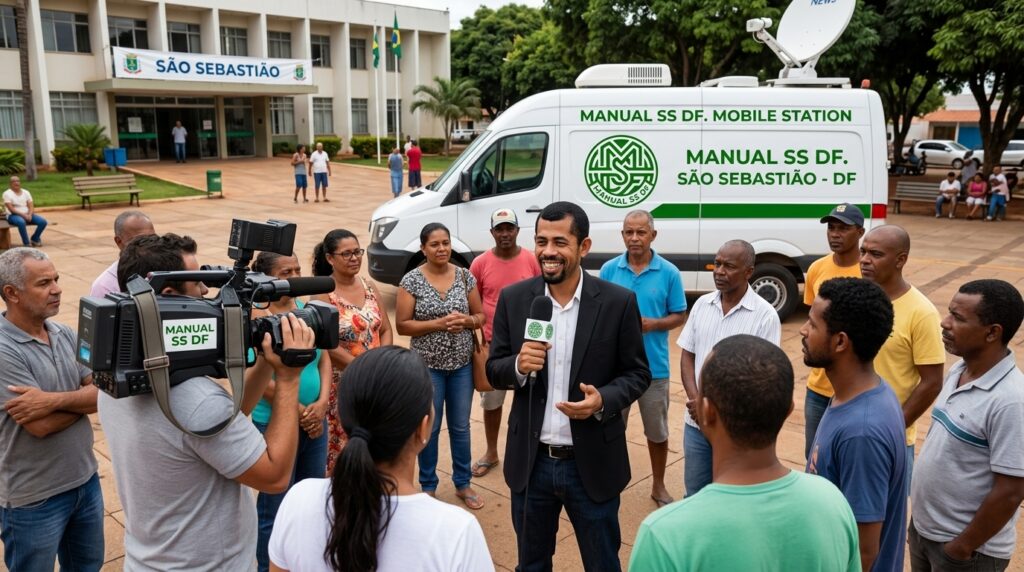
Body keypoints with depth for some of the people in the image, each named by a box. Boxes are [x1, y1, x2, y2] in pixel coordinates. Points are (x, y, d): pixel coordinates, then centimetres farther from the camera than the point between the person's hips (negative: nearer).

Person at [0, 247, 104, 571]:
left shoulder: (66, 335, 0)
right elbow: (41, 425, -23)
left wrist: (54, 400, -21)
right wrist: (84, 397, -8)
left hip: (85, 480, 6)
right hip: (34, 499, -6)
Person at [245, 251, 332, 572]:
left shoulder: (306, 309, 2)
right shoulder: (256, 316, -15)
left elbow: (324, 359, 4)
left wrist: (321, 404, -10)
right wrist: (300, 413, -14)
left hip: (315, 423, 6)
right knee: (275, 509, 8)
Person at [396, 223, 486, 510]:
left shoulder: (465, 276, 0)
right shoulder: (412, 280, -8)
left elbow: (480, 316, 6)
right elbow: (402, 325, -9)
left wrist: (466, 321, -16)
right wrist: (439, 324, -20)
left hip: (462, 364, 3)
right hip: (427, 365, -2)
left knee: (460, 427, 14)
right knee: (429, 428, 9)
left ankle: (463, 483, 30)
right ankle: (428, 485, 28)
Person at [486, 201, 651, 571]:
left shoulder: (618, 302, -9)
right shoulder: (513, 299, -3)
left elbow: (637, 373, -2)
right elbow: (494, 370, 2)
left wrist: (603, 400, -22)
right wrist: (519, 365, -21)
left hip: (593, 464, -2)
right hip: (531, 462, 2)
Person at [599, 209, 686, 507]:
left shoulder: (669, 272, -6)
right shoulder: (609, 269, -3)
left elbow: (679, 316, 0)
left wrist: (651, 324, -18)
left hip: (654, 366, 0)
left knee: (657, 431, 14)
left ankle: (658, 486, 33)